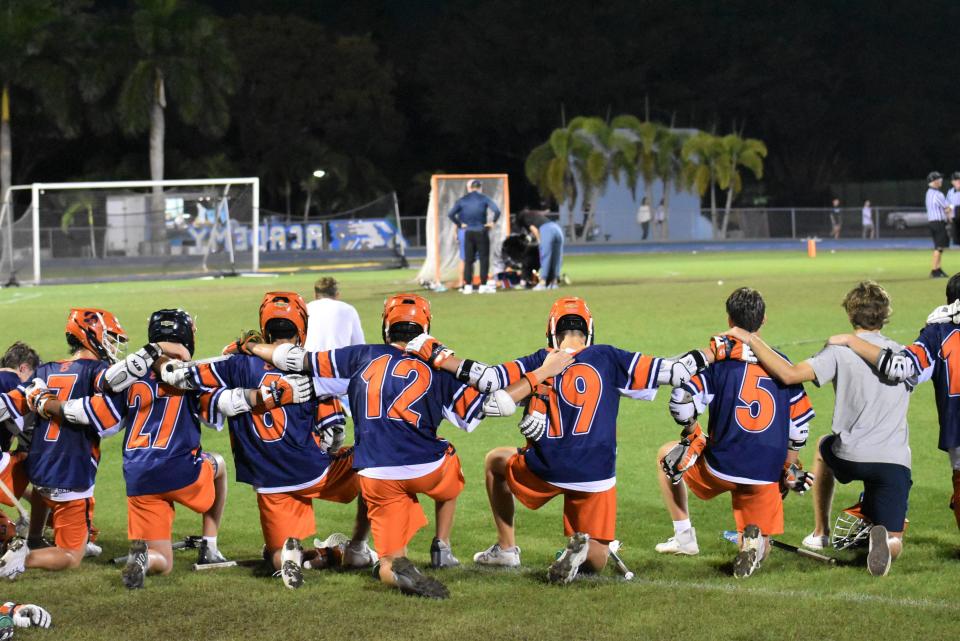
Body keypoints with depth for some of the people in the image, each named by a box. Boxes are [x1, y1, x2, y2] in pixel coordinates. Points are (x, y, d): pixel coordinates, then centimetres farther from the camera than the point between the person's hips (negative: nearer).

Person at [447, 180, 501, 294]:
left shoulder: (462, 200, 4)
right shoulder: (484, 199, -3)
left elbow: (451, 214, -3)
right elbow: (497, 211, -14)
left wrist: (459, 224, 6)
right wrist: (492, 222, -2)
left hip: (468, 233, 2)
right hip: (481, 232, -2)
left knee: (468, 259, 6)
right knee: (484, 258, 4)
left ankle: (467, 286, 2)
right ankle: (483, 285, 1)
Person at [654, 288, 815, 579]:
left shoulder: (719, 358, -5)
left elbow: (682, 402, -13)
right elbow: (799, 424, 9)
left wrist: (693, 435, 8)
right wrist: (791, 470, 23)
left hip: (721, 467, -2)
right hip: (766, 475, 2)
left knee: (667, 456, 29)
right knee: (759, 551, 19)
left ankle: (684, 537, 25)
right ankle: (754, 538, -19)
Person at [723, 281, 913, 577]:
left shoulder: (839, 351, -3)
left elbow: (789, 374, -15)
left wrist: (751, 340, -6)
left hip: (850, 456, -1)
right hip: (895, 460, 1)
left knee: (824, 446, 38)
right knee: (893, 546, 6)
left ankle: (821, 532, 39)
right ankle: (881, 538, -34)